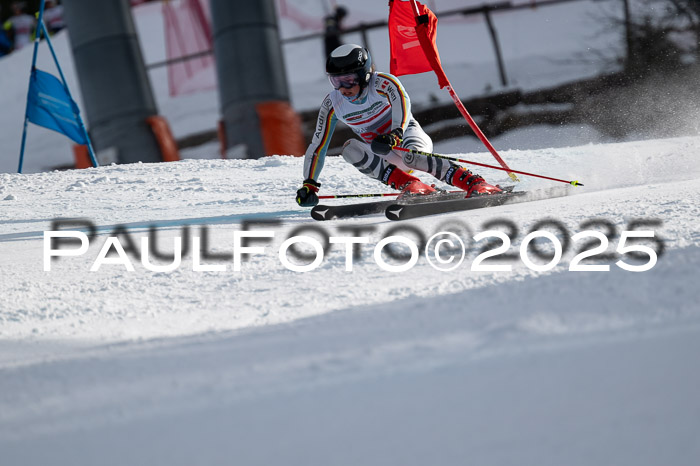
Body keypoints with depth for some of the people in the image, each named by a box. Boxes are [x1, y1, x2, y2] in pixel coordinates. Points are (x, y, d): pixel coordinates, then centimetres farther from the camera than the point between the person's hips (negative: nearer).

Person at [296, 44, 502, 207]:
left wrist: (395, 134, -58)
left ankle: (474, 183, -37)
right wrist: (309, 184, -10)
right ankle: (410, 186, -31)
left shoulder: (384, 83, -19)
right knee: (350, 148, -26)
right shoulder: (332, 104, -7)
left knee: (410, 157, -39)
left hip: (408, 137, -5)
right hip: (382, 155, 5)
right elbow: (317, 146, -2)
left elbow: (402, 103, -40)